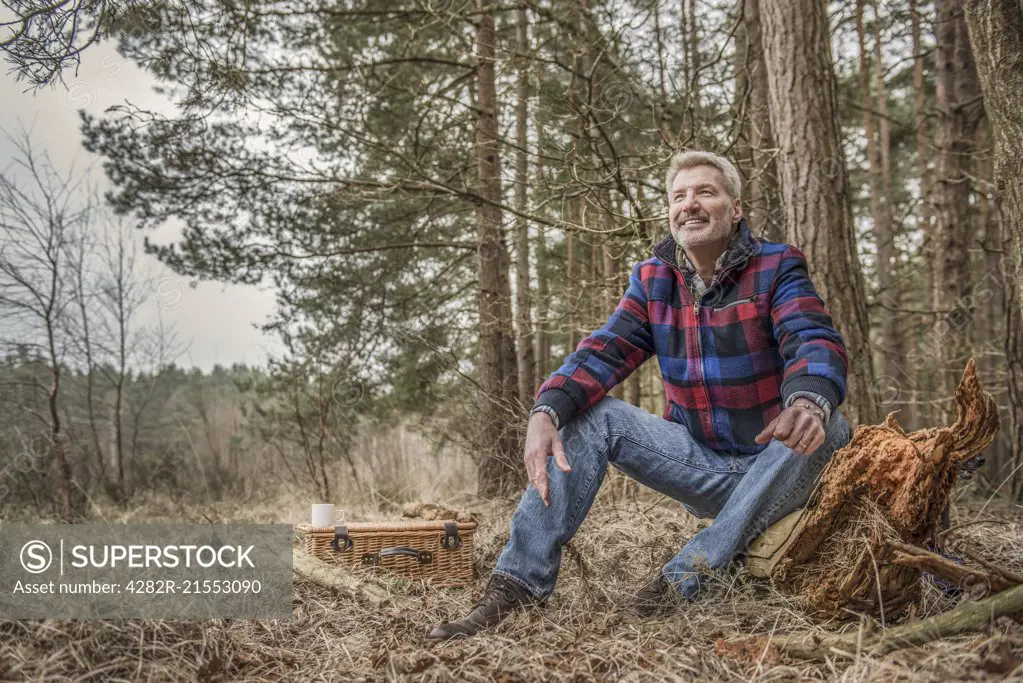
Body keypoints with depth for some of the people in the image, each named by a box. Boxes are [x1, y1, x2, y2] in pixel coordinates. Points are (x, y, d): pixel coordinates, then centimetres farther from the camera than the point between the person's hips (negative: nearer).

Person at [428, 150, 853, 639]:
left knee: (825, 426, -33)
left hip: (774, 470, -3)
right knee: (587, 414, -13)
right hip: (699, 464, 3)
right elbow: (604, 351, -8)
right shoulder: (652, 280, 3)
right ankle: (519, 585, -19)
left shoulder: (776, 267, -9)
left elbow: (815, 341, -26)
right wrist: (545, 411, -29)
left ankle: (685, 576, -31)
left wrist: (808, 401, -51)